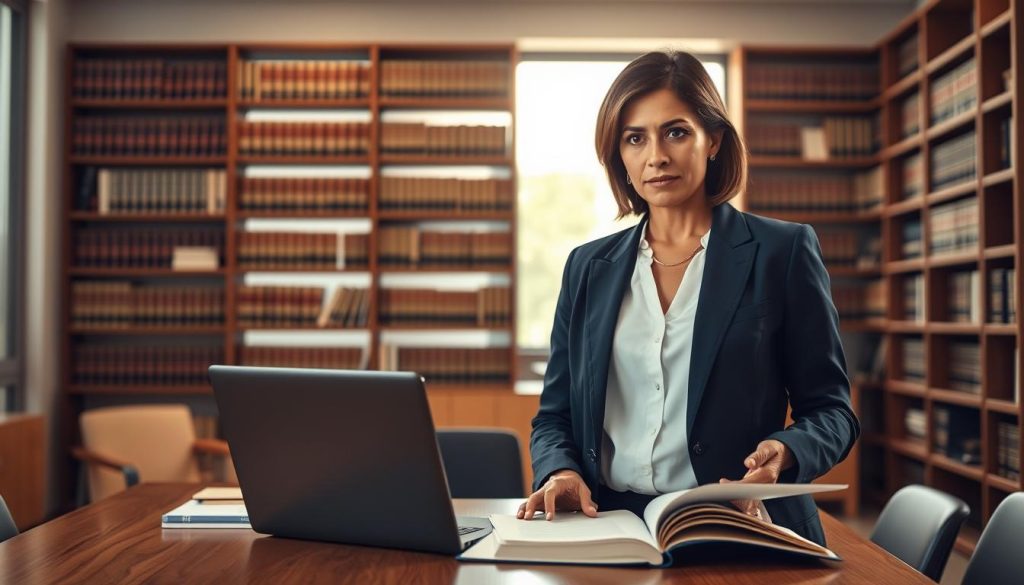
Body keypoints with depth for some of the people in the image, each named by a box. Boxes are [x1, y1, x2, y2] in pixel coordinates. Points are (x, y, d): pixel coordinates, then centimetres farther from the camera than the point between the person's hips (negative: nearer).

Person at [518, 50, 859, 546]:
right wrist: (560, 472, -6)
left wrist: (782, 454, -15)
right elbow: (554, 415, 15)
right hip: (610, 525, 2)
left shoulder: (783, 251, 3)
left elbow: (830, 410, 6)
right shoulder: (589, 267, 13)